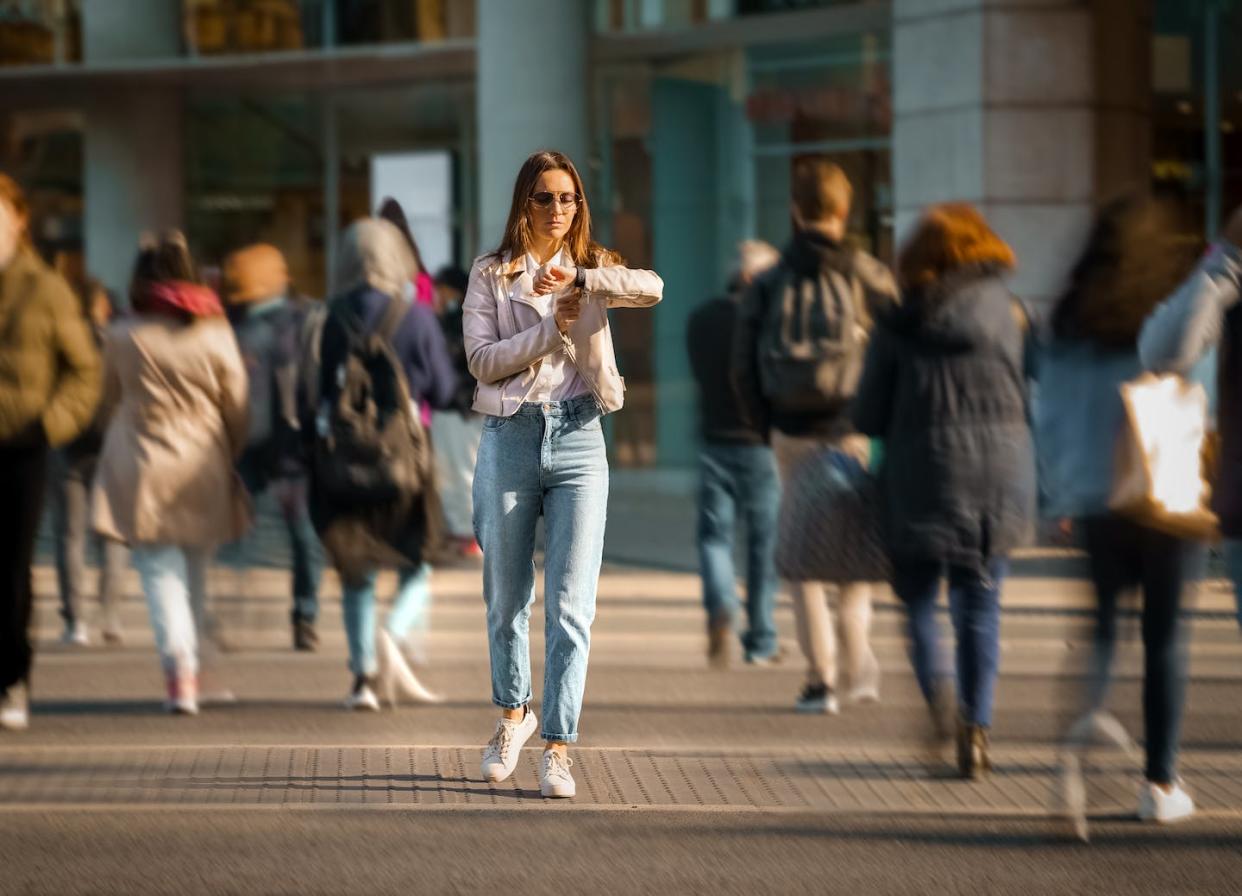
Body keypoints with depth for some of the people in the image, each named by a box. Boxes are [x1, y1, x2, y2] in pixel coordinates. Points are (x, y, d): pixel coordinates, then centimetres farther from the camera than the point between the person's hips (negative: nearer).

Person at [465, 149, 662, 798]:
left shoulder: (592, 267, 8)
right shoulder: (492, 273, 5)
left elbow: (652, 288, -13)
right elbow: (481, 359, -6)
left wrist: (579, 278, -24)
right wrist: (554, 328, -14)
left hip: (578, 438, 0)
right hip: (511, 437, 0)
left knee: (571, 605, -6)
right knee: (507, 597, 11)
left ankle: (558, 745, -4)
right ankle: (513, 712, 35)